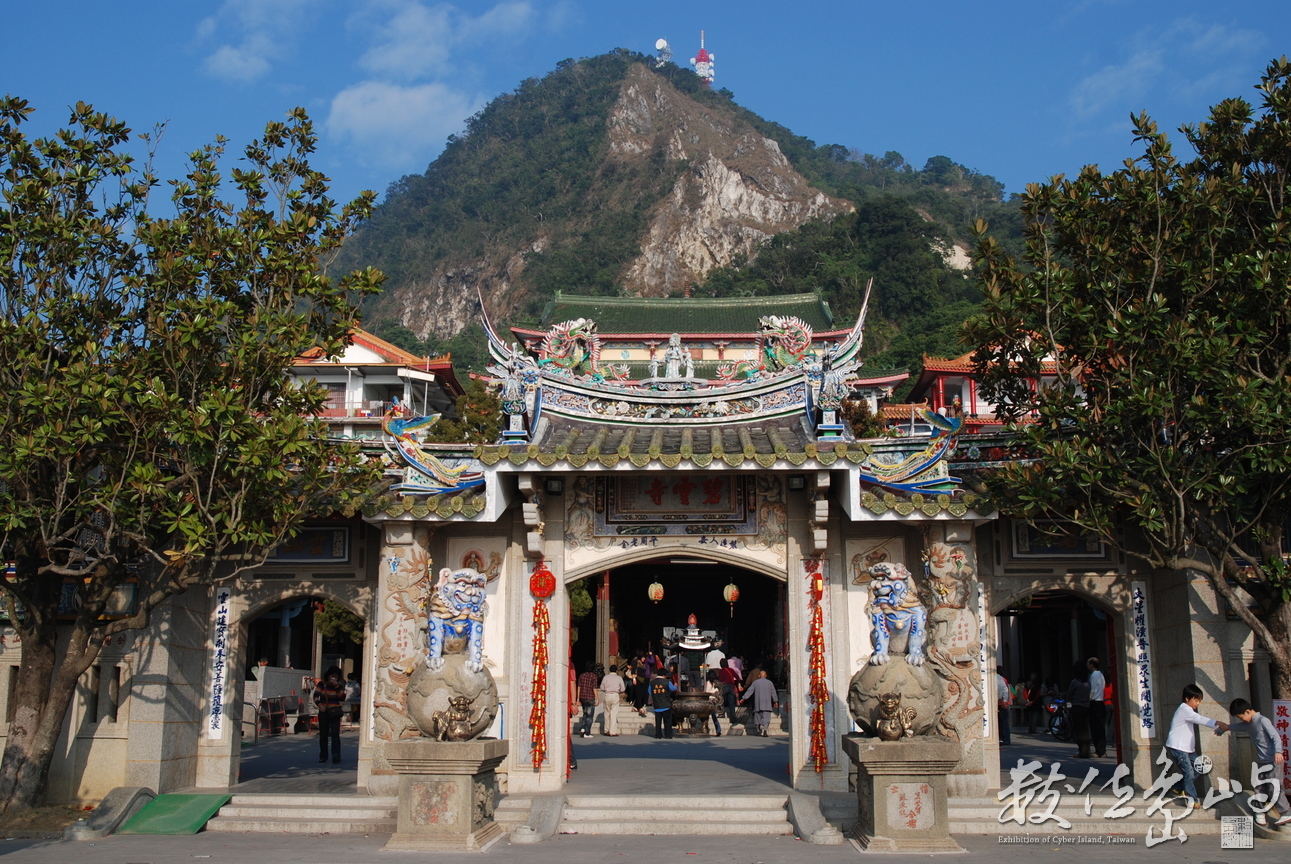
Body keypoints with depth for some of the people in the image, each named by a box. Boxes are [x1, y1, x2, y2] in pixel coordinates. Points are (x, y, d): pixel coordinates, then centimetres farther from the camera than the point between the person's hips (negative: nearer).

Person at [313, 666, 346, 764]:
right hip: (323, 712, 1)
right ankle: (323, 756, 17)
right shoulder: (321, 684, 4)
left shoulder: (339, 685, 4)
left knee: (335, 734, -12)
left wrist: (337, 686, -15)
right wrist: (320, 705, -17)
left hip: (335, 713, -1)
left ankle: (336, 756, -14)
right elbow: (316, 696, -1)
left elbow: (342, 697, -9)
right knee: (323, 735, 5)